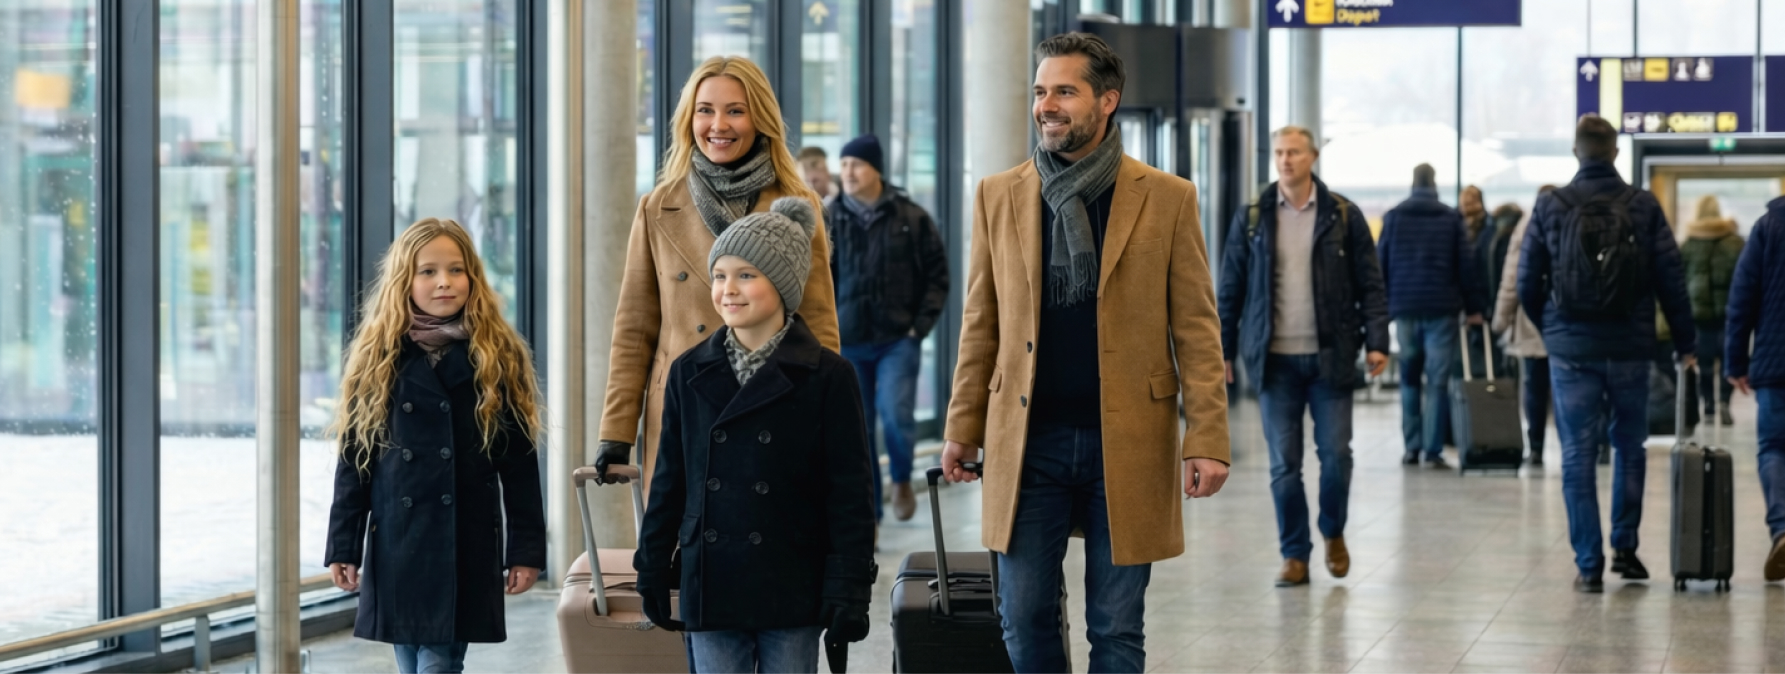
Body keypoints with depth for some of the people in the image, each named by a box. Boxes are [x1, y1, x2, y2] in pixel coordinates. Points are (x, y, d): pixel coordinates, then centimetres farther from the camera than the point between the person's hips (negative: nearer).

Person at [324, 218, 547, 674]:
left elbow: (519, 463, 1)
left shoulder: (499, 360, 2)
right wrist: (343, 548, 1)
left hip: (466, 546, -2)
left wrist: (526, 550, -3)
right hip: (396, 543, 2)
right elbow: (353, 461, 6)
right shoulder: (377, 361, 5)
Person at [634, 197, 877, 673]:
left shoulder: (827, 377, -5)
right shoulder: (688, 373, 5)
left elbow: (850, 493, -5)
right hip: (712, 588, 3)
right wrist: (653, 571, 10)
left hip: (792, 593, -3)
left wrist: (849, 590, -9)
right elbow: (669, 480, 11)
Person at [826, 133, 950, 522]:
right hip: (847, 344, 2)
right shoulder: (830, 220, 2)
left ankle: (902, 481, 15)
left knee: (896, 414, -16)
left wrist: (921, 326, -4)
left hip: (898, 340, -2)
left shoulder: (912, 219, 0)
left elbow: (937, 275, 4)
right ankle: (868, 516, 14)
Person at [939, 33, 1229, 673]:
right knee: (1025, 623, 4)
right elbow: (980, 326, 11)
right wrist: (962, 428, 7)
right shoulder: (998, 196, 7)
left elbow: (1196, 329, -1)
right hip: (1027, 442, 2)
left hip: (1126, 445, -2)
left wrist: (1207, 439, -8)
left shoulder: (1167, 199, 0)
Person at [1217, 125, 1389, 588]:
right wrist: (1221, 350, 5)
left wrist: (1377, 341, -7)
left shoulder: (1343, 216, 2)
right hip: (1275, 359, 1)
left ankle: (1333, 533, 25)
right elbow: (1231, 287, 8)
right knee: (1284, 464, 2)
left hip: (1330, 356, -1)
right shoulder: (1252, 219, 5)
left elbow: (1370, 284, 2)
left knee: (1336, 454, 0)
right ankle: (1295, 555, 12)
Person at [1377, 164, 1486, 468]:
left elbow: (1381, 263, 4)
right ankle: (1433, 451, -6)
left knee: (1409, 379, 12)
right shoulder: (1451, 218, 1)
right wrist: (1474, 306, 8)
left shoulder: (1393, 217, 3)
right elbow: (1465, 265, 2)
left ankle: (1411, 447, 9)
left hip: (1404, 308, 1)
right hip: (1442, 307, -1)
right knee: (1437, 381, -1)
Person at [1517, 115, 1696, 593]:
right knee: (1630, 447, 18)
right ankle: (1625, 547, 14)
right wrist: (1684, 345, 6)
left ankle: (1589, 565, 1)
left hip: (1570, 351, 0)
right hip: (1629, 349, 1)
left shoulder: (1550, 208, -2)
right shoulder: (1643, 207, -2)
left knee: (1578, 455, 3)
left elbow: (1528, 285, 1)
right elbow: (1671, 281, -3)